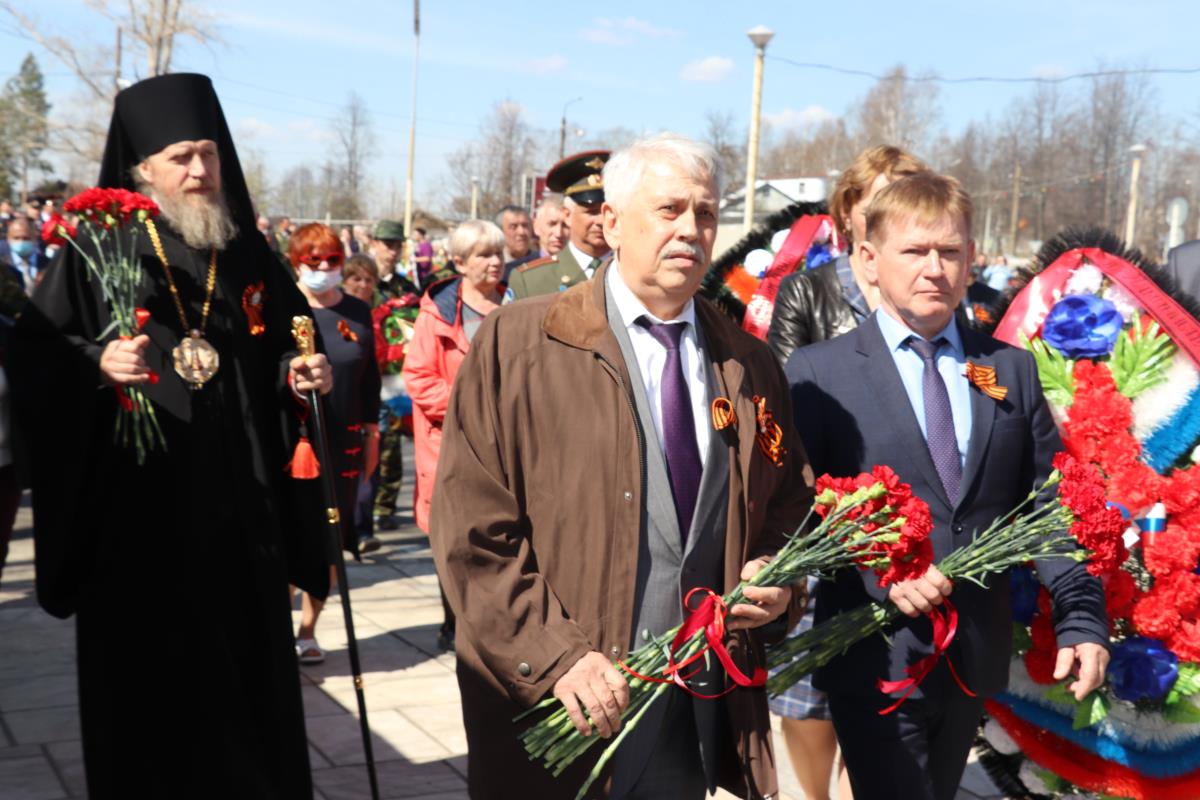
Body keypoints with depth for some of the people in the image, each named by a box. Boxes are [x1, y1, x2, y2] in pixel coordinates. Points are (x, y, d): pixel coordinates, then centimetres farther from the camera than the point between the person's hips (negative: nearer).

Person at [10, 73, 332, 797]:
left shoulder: (251, 258, 10)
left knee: (249, 668, 8)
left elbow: (286, 354, 17)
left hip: (239, 503, 3)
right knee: (146, 677, 4)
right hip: (137, 504, -3)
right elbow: (34, 357, -4)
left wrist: (300, 376, -4)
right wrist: (96, 363, -22)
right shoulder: (98, 252, -1)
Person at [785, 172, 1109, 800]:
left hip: (976, 656, 4)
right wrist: (879, 569, -20)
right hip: (875, 657, -4)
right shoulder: (820, 370, -3)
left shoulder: (1013, 369, 8)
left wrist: (1080, 617, -5)